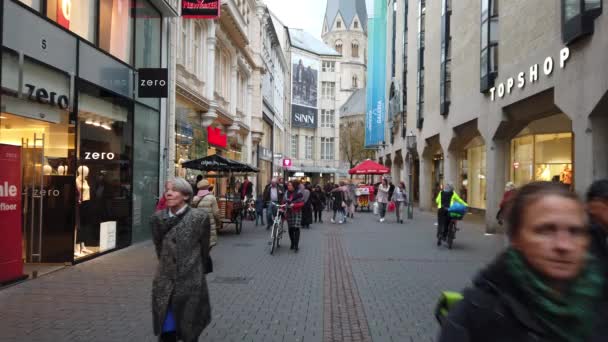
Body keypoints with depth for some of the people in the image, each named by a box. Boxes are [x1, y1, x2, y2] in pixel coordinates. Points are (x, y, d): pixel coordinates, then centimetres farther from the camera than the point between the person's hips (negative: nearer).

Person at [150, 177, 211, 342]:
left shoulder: (199, 217, -10)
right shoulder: (157, 219, 1)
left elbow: (204, 249, 2)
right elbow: (159, 248, 14)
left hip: (190, 285, -3)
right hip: (164, 286, 3)